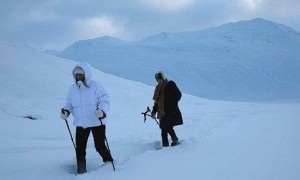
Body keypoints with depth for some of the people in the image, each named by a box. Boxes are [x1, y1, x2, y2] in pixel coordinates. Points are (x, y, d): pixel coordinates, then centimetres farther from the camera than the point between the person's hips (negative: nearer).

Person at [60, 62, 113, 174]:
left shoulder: (95, 86, -10)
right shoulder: (72, 89, 4)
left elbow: (105, 100, -11)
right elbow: (70, 103, 12)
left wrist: (102, 110, -30)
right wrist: (66, 111, -9)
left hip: (97, 122, -4)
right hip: (80, 124, 4)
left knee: (100, 146, 1)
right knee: (80, 148, 2)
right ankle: (81, 170, 17)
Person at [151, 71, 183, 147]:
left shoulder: (170, 84, -2)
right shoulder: (158, 87, 18)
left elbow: (178, 95, -9)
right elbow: (157, 101, 21)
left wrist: (172, 104, -13)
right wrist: (154, 111, 14)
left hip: (171, 111, -7)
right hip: (163, 112, 7)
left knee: (168, 127, -12)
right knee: (164, 130, 4)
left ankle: (175, 140, 5)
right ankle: (165, 145, 8)